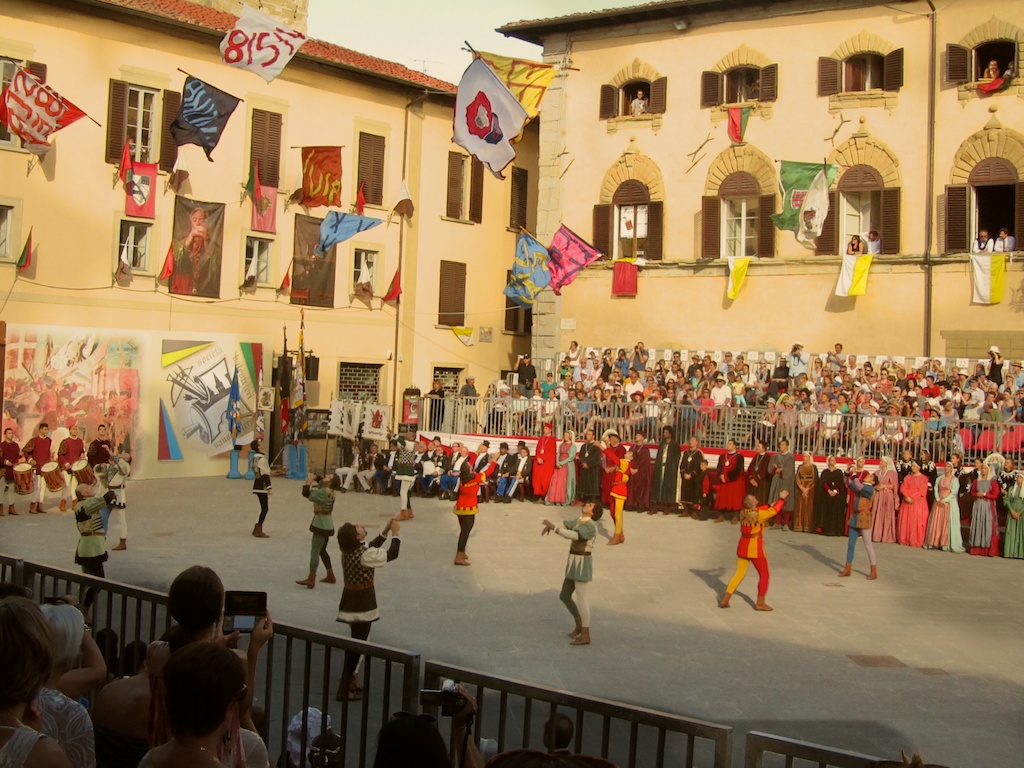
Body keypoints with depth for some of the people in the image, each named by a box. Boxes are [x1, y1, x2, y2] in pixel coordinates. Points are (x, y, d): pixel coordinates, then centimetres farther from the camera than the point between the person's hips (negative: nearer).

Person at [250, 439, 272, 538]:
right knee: (265, 509, -5)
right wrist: (269, 488, -20)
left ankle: (256, 530, 20)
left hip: (257, 485, 9)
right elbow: (265, 475, -20)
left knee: (264, 508, 16)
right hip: (262, 487, -9)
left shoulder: (255, 457, 12)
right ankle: (258, 531, -4)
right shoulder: (262, 459, -17)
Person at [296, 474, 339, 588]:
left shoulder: (324, 493, -22)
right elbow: (321, 480, 24)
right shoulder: (328, 491, 6)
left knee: (315, 551, -11)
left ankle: (311, 579, -13)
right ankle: (330, 576, 25)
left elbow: (306, 493, -27)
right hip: (326, 524, 10)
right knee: (322, 551, 20)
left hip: (321, 524, -10)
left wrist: (308, 482, -13)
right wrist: (314, 478, 4)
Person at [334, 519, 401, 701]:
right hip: (362, 603, -9)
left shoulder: (349, 550, 1)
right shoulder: (364, 555, -24)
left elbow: (371, 547, 19)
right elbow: (392, 554, -16)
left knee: (355, 642, 24)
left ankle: (349, 679, 36)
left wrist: (385, 531, 14)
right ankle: (344, 689, 2)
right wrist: (395, 533, -3)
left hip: (351, 599, 9)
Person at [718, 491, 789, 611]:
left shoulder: (743, 513, -1)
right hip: (755, 548, -6)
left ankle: (725, 600, 8)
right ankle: (760, 603, 12)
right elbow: (774, 511, -9)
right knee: (764, 575, 10)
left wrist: (771, 505, 20)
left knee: (739, 573, 13)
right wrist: (782, 498, 3)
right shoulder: (758, 514, -19)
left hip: (743, 547, 6)